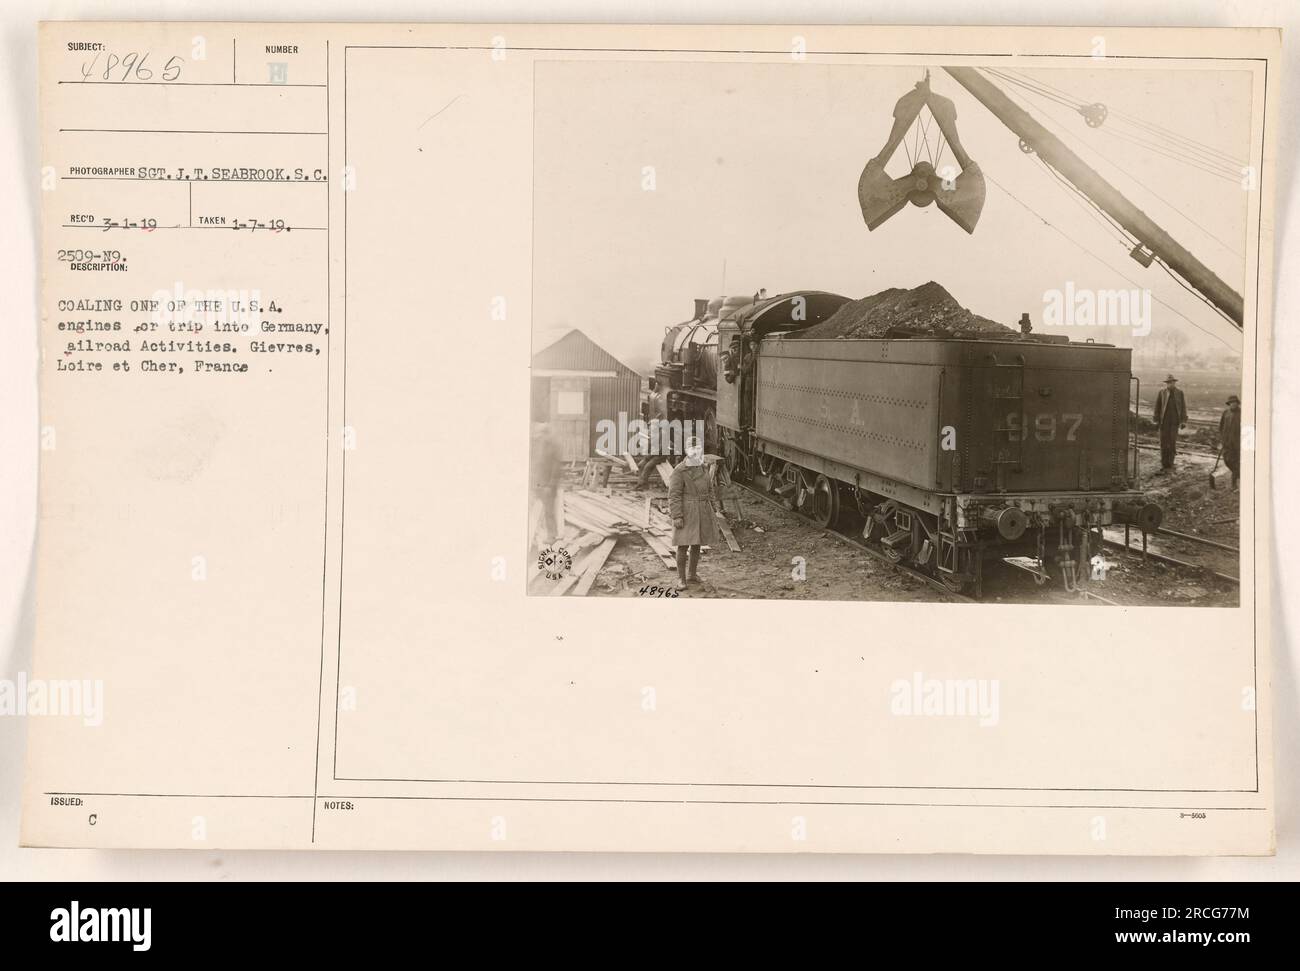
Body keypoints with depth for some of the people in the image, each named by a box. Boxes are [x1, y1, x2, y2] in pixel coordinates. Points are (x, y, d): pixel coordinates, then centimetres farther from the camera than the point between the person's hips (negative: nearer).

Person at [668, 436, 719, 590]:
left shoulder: (704, 469, 7)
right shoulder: (679, 471, -12)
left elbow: (709, 490, 16)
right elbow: (674, 495, -15)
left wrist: (710, 511, 13)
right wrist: (677, 517, -19)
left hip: (702, 513, 6)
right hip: (686, 513, -6)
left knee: (696, 545, 12)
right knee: (683, 545, -4)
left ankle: (692, 574, 24)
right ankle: (681, 578, 4)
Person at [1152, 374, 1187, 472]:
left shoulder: (1180, 392, 0)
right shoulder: (1162, 392, -1)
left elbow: (1183, 406, 2)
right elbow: (1157, 406, 2)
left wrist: (1183, 421, -3)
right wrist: (1156, 420, 0)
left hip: (1175, 420, 0)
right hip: (1164, 420, 0)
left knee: (1172, 442, -4)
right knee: (1163, 442, -1)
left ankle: (1170, 463, 6)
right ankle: (1164, 464, 6)